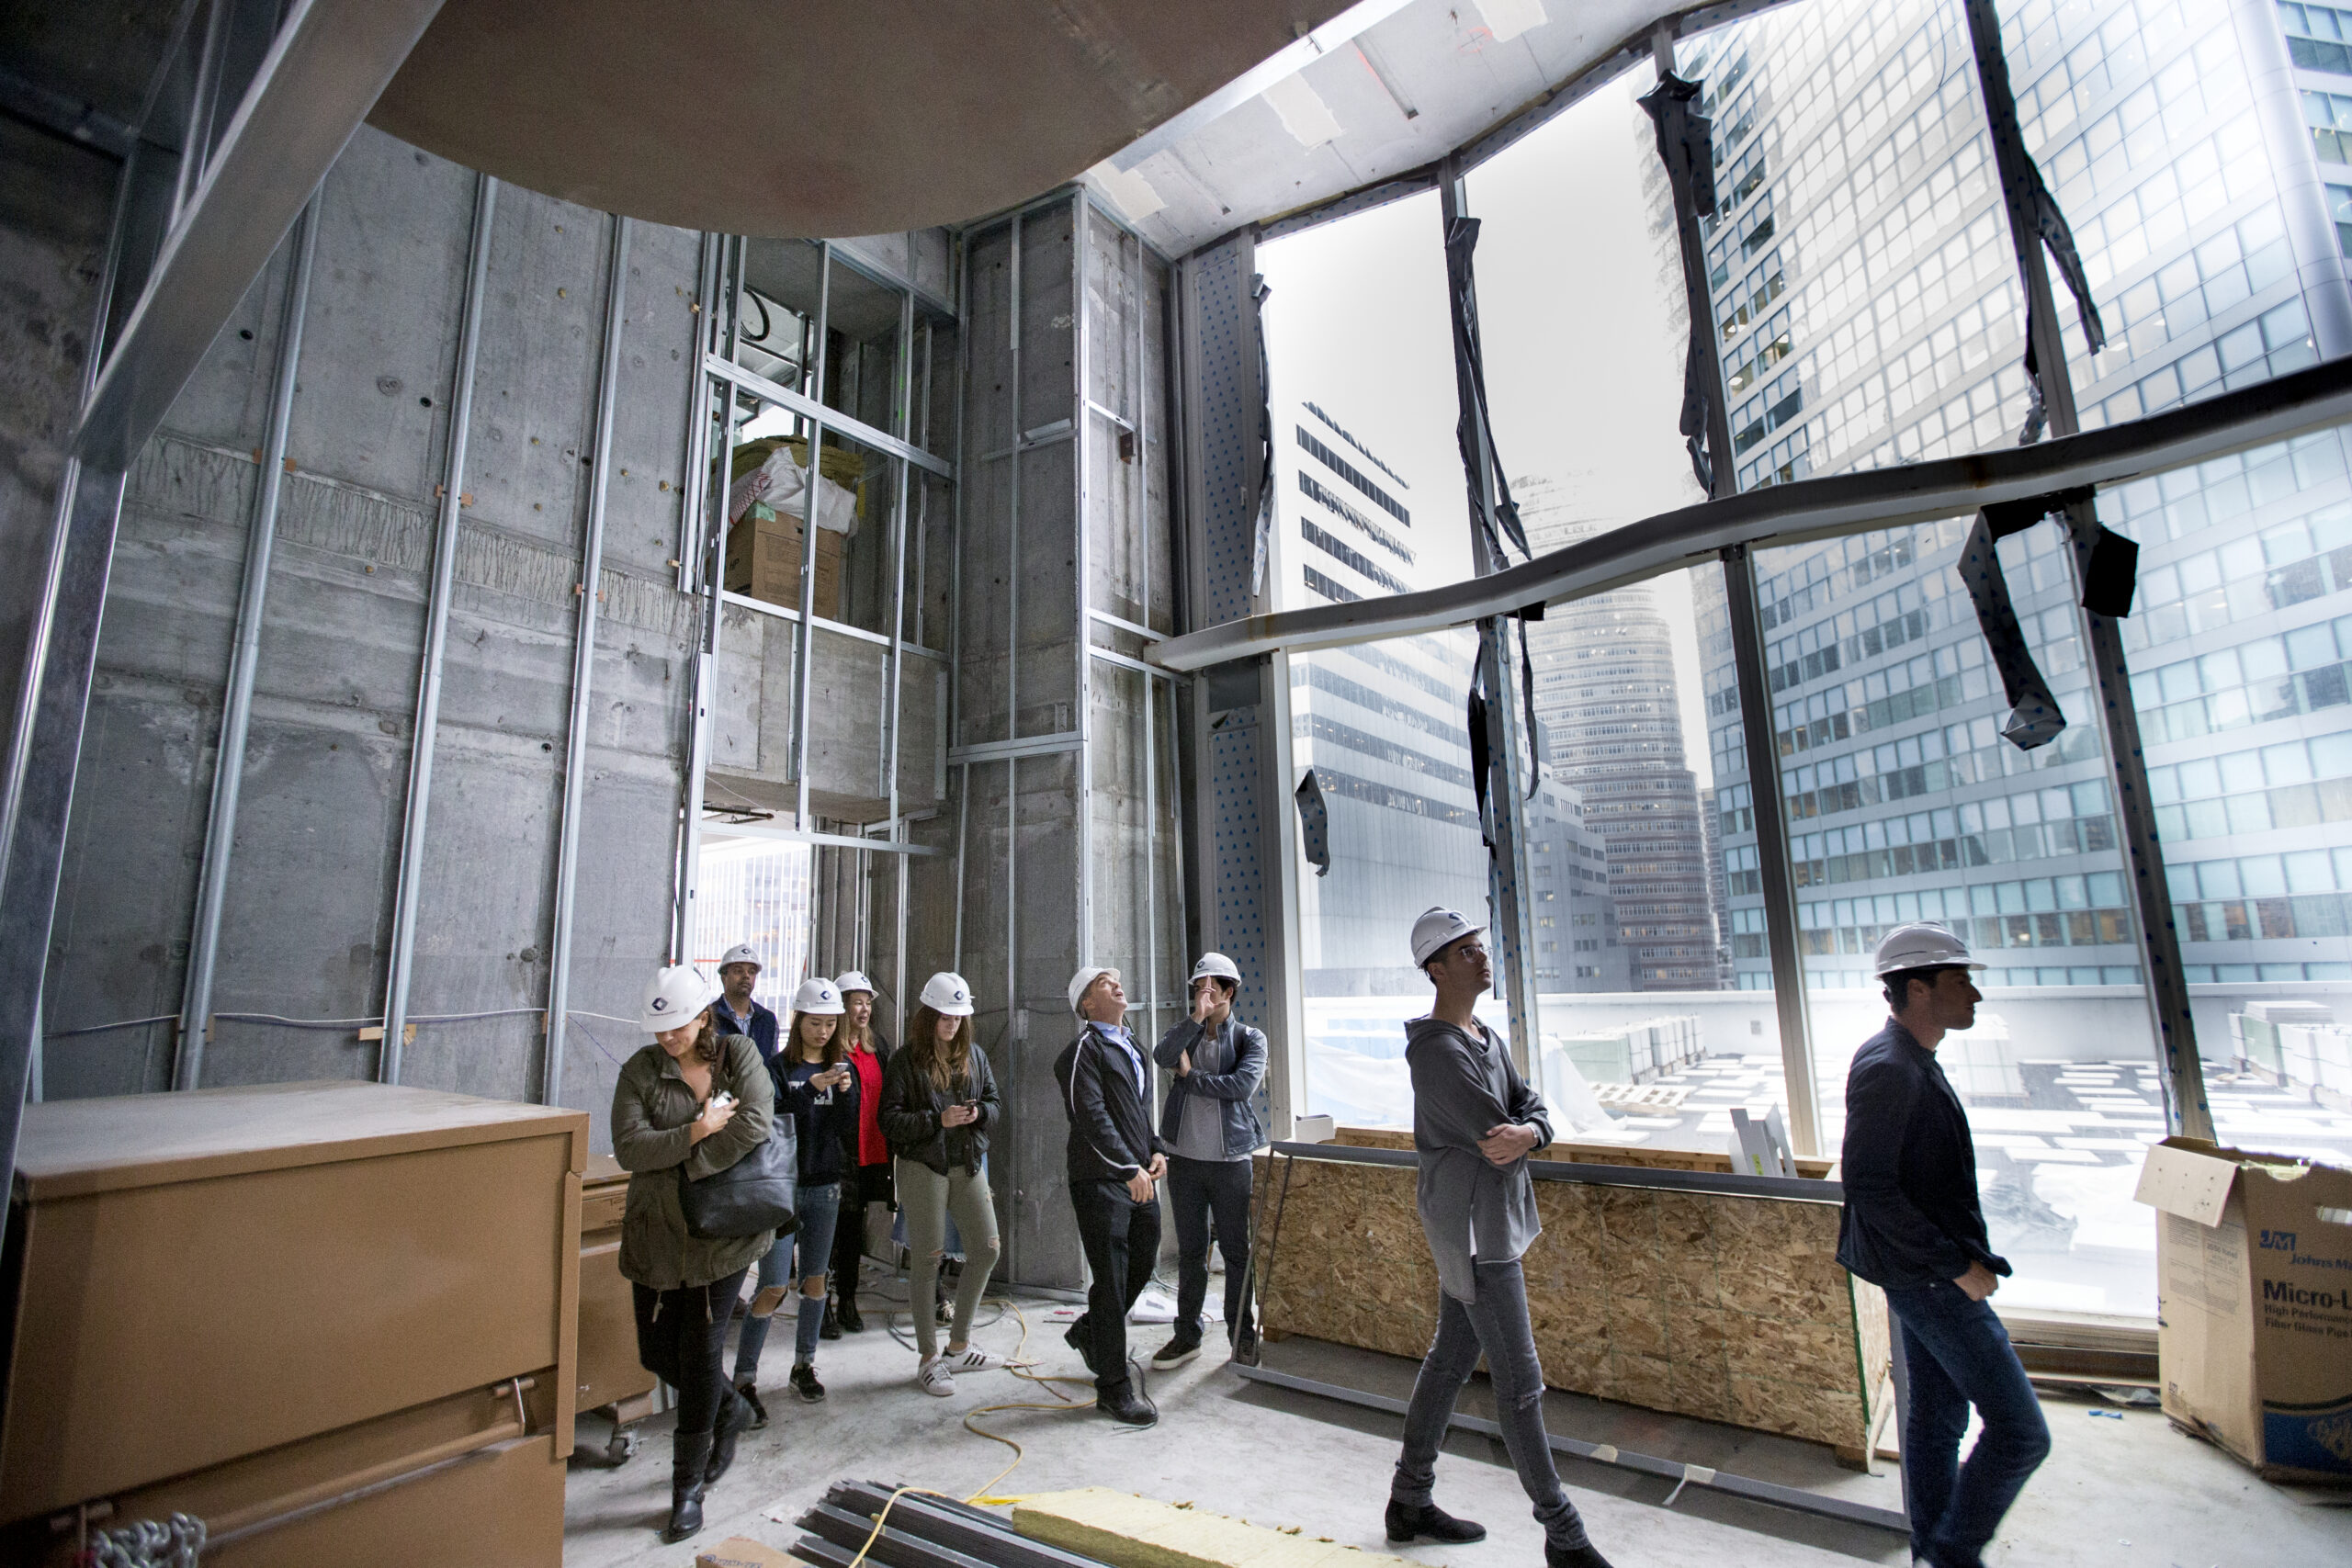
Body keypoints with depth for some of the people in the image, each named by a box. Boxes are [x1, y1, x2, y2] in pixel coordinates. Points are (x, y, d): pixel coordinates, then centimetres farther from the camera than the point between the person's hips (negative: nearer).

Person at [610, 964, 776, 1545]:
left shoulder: (739, 1054, -5)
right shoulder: (641, 1069, -2)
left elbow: (756, 1125, -19)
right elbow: (628, 1147, -11)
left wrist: (681, 1171, -17)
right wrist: (697, 1132, -21)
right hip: (657, 1235, 3)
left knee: (701, 1350, 1)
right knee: (657, 1353, 12)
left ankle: (688, 1487, 21)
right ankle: (730, 1411, 41)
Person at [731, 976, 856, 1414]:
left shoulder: (842, 1068, 5)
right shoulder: (779, 1067, -6)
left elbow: (849, 1131, 0)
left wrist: (846, 1093, -16)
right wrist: (811, 1089, -27)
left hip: (825, 1186, 4)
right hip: (783, 1185, -4)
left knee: (815, 1280, 14)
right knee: (772, 1288, -6)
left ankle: (805, 1365, 30)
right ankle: (745, 1381, 7)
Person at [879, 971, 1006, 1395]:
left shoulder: (973, 1056, 9)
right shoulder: (907, 1060, -6)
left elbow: (994, 1102, 14)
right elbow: (890, 1120, -10)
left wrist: (979, 1113, -8)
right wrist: (937, 1120, -20)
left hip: (969, 1164, 5)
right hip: (923, 1166, -5)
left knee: (986, 1250, 6)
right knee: (928, 1259, 0)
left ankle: (959, 1346, 25)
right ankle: (929, 1359, 16)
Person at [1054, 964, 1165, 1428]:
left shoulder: (1133, 1049, 18)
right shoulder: (1084, 1050, -10)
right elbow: (1093, 1119, -18)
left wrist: (1156, 1150, 8)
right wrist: (1130, 1169, -22)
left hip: (1140, 1178, 8)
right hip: (1101, 1180, -8)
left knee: (1142, 1264, 17)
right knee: (1111, 1280, -1)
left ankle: (1089, 1331, 41)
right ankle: (1113, 1387, 12)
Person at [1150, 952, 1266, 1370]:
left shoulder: (1250, 1038, -1)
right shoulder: (1187, 1033, 7)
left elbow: (1243, 1085, -18)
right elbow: (1162, 1056, -15)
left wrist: (1190, 1076, -11)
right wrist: (1197, 1017, -18)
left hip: (1230, 1161, -2)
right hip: (1185, 1159, 3)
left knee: (1237, 1251, 7)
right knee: (1190, 1252, 13)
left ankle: (1242, 1336, 23)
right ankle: (1187, 1335, 27)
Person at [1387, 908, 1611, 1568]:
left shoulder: (1485, 1037, 11)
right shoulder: (1436, 1050, -21)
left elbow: (1535, 1110, 3)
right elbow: (1493, 1136, -24)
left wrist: (1526, 1132, -19)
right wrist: (1508, 1147, -2)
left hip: (1491, 1221, 10)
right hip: (1473, 1227, -10)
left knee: (1450, 1360, 18)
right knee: (1519, 1380, 1)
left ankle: (1410, 1501, 32)